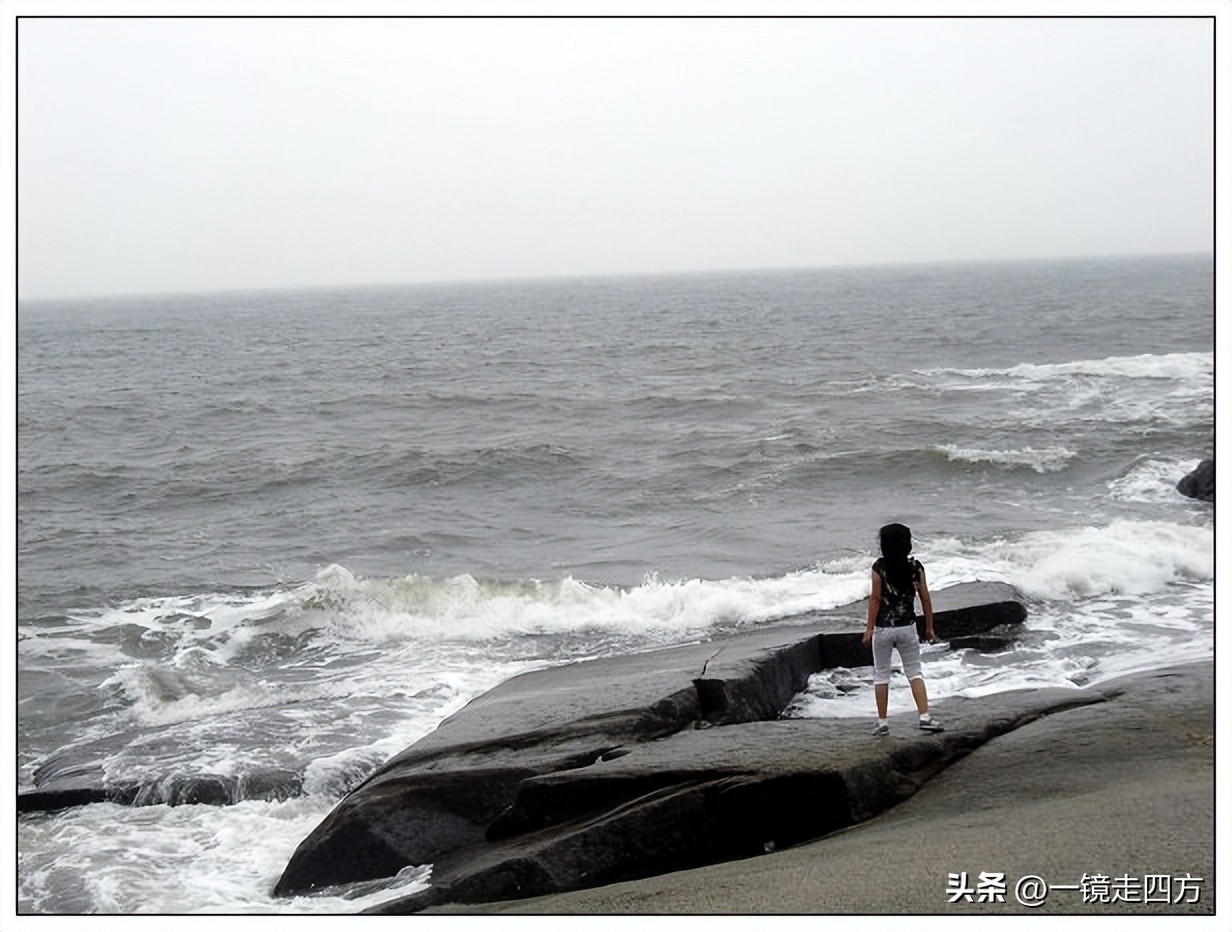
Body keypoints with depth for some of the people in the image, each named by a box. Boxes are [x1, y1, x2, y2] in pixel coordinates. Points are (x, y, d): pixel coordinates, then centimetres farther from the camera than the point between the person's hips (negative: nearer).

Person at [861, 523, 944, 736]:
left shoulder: (880, 568, -11)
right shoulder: (915, 567, -3)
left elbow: (875, 599, -11)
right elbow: (925, 598, 1)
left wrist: (870, 628, -4)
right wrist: (929, 626, 11)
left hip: (883, 628, -2)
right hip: (907, 627, 2)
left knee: (881, 674, 9)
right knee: (914, 672, 13)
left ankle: (883, 723, 10)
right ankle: (925, 717, 2)